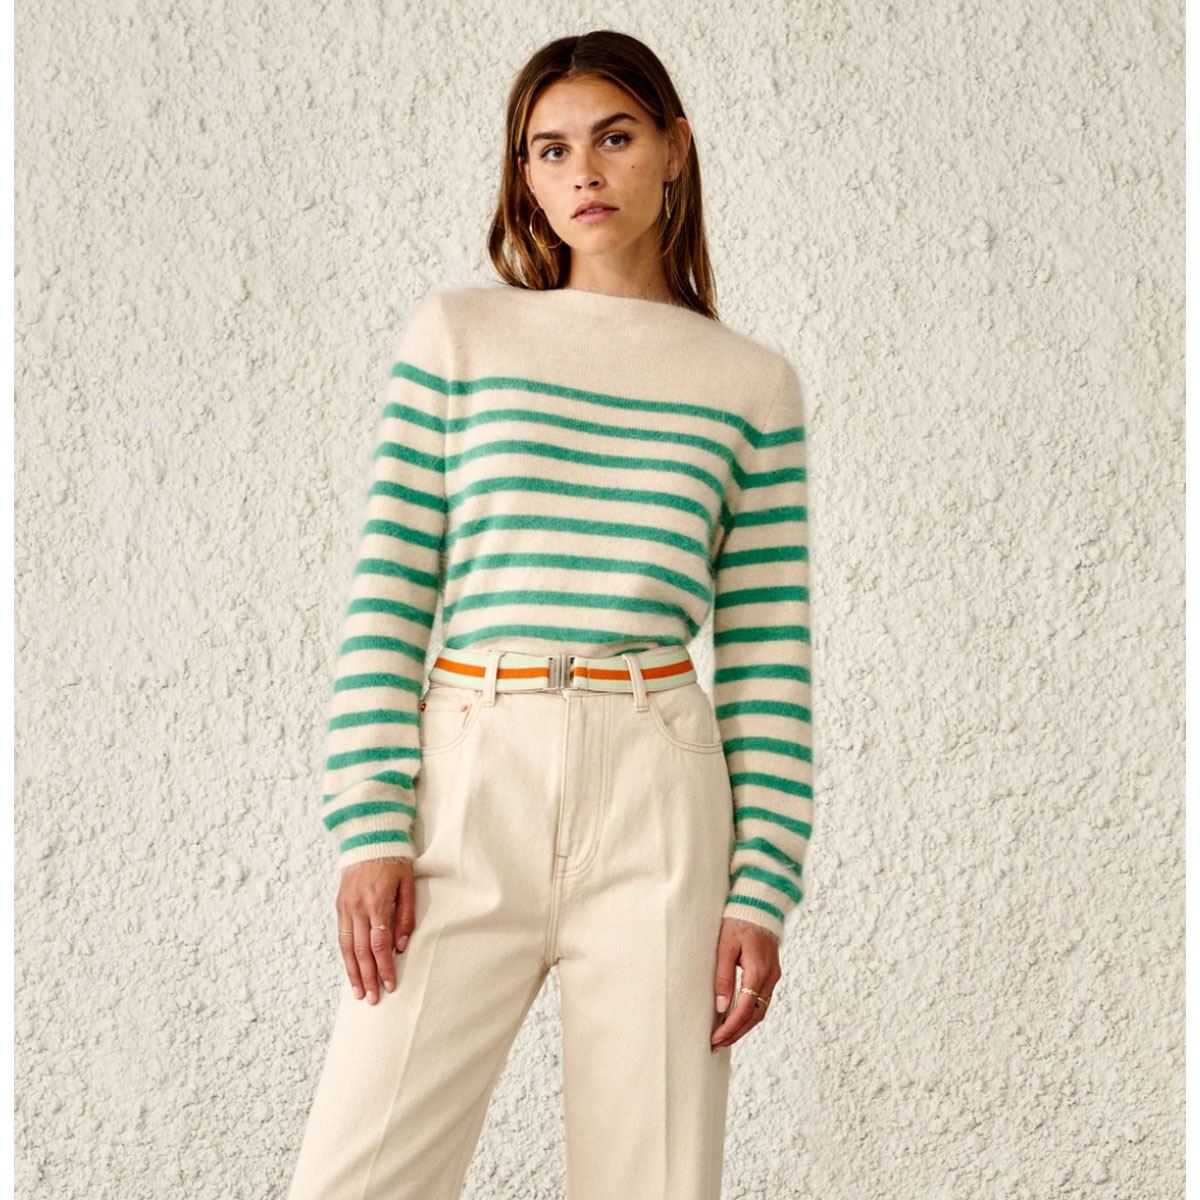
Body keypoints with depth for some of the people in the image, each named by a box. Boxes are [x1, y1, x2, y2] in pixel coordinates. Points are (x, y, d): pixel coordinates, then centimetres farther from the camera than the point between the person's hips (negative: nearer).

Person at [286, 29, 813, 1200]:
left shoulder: (752, 384, 10)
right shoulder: (457, 333, 9)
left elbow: (769, 658, 7)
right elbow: (387, 593, 4)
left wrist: (765, 889, 0)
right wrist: (372, 829, -5)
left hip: (658, 797, 1)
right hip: (469, 787, 0)